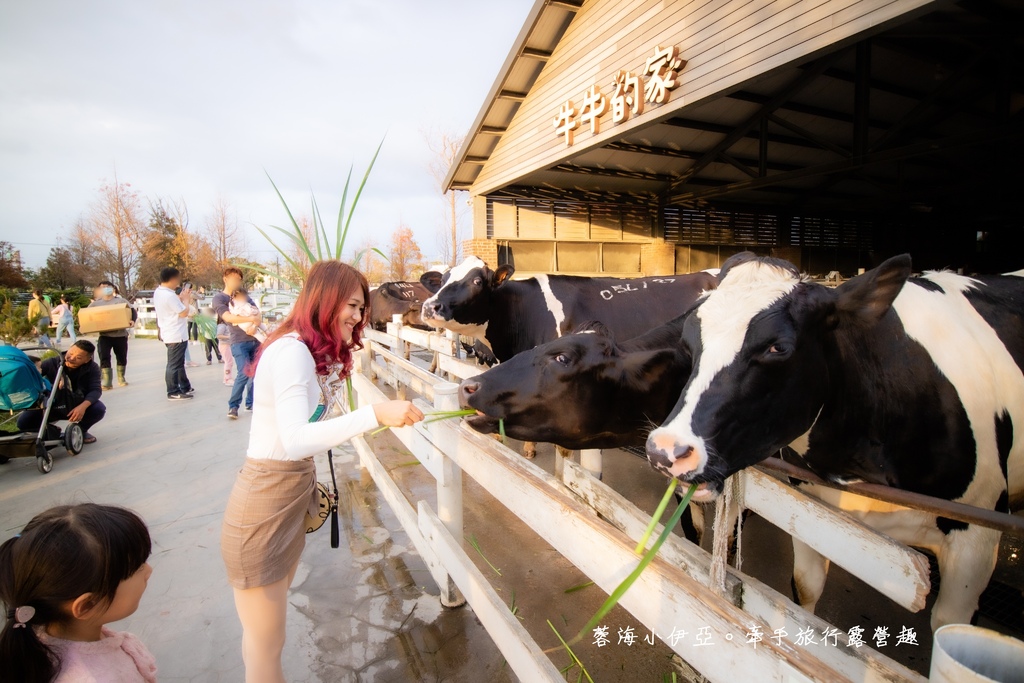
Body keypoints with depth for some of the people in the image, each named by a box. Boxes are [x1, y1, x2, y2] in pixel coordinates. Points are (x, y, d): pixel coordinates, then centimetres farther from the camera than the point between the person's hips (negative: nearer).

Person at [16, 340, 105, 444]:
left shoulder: (92, 368, -16)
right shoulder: (52, 363, -17)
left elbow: (96, 389, -22)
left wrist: (83, 406, -41)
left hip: (77, 407, -1)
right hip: (52, 407, 1)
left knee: (99, 409, -30)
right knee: (23, 421, -20)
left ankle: (81, 430, 4)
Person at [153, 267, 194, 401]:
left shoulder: (158, 292, 9)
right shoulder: (169, 295, -23)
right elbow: (184, 313, -19)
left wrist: (182, 298, 10)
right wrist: (186, 298, -6)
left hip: (170, 334, 11)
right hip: (176, 335, -11)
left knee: (178, 363, 19)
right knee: (174, 364, -3)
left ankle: (185, 387, 30)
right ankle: (173, 392, 4)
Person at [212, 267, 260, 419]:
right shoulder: (219, 298, 0)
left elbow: (257, 312, 7)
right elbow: (228, 317, -17)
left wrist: (256, 322, -15)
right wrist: (251, 318, -23)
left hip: (255, 339, 5)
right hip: (239, 342, -5)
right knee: (244, 373, -13)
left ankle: (250, 403, 20)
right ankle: (233, 406, 2)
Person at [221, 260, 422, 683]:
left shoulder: (318, 355, 10)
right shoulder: (292, 350, -21)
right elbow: (294, 440, -32)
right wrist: (375, 414, -39)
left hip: (292, 502, 9)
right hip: (263, 509, -9)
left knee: (264, 635, 23)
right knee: (266, 648, 7)